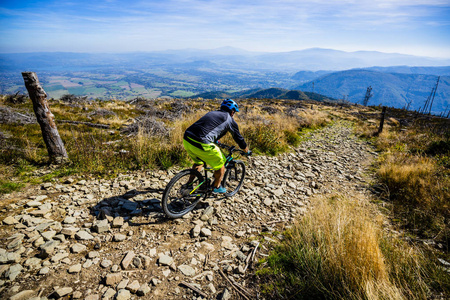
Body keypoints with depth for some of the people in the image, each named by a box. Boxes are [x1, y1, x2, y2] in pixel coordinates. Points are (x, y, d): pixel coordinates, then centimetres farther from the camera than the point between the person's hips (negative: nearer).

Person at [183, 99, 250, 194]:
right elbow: (239, 138, 19)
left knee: (198, 162, 32)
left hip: (186, 139, 8)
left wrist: (216, 142, 60)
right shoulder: (229, 119, 10)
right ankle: (217, 187, 31)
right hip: (201, 143, -7)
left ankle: (189, 184, 33)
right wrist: (247, 151, 35)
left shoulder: (212, 113, 28)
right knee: (220, 163, 16)